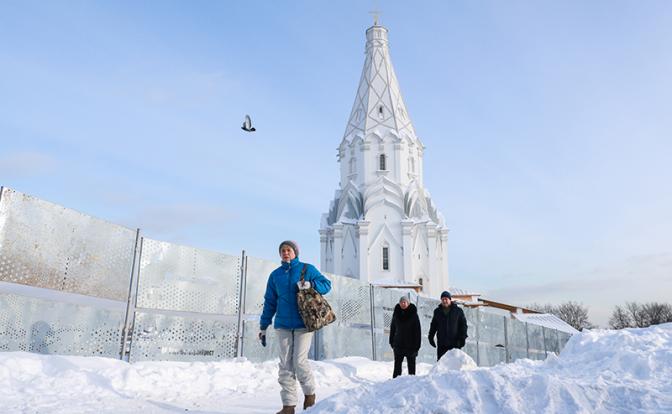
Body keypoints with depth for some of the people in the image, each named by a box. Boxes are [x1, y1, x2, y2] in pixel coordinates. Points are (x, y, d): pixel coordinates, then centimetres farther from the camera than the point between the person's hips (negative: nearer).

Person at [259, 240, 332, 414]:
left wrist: (311, 285, -16)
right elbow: (270, 302, 15)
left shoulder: (307, 269, 3)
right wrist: (263, 326, 12)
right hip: (283, 325, 3)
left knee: (299, 361, -11)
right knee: (285, 365, 2)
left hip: (303, 323, -3)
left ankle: (309, 392, 15)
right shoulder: (275, 275, 12)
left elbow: (327, 284, 3)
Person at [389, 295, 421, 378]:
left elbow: (417, 331, -7)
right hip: (398, 345, 3)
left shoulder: (413, 314, -7)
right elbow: (392, 328, 10)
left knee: (411, 365, 7)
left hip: (410, 345, -3)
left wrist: (417, 345, -12)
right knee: (397, 365, 5)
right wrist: (392, 342, 6)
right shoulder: (396, 314, 3)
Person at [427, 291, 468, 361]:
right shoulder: (437, 311, 9)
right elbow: (433, 325, 16)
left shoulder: (458, 311, 2)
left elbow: (463, 325, 2)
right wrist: (431, 337, 9)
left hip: (455, 343, -2)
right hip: (441, 344, 2)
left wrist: (463, 338, -7)